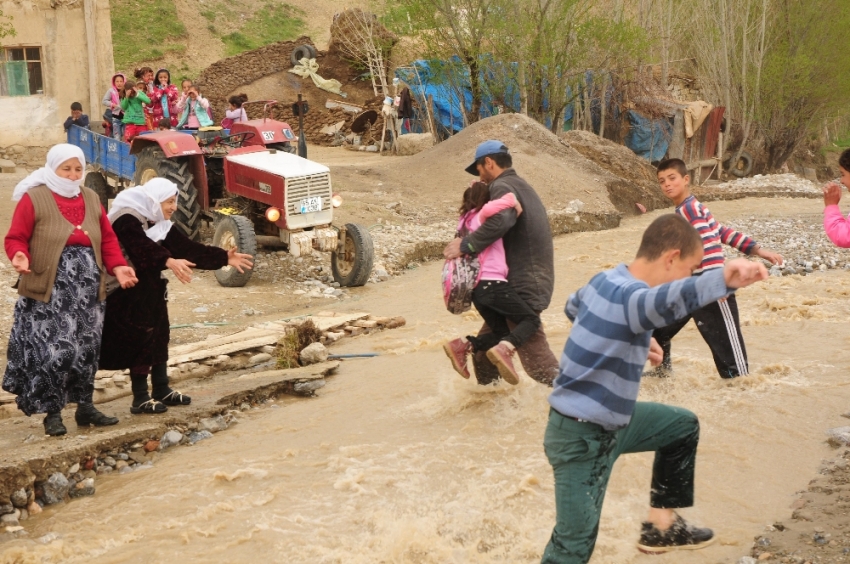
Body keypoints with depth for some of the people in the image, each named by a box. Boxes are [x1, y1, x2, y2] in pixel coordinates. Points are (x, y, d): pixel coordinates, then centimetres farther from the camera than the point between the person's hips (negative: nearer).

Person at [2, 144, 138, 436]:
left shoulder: (91, 199, 13)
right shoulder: (33, 198, -4)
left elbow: (108, 239, 13)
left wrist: (118, 267, -3)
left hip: (88, 289, 5)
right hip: (50, 291, -5)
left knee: (86, 349, 9)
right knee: (52, 351, -8)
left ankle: (85, 407, 21)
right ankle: (52, 413, 5)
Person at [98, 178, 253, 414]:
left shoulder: (160, 225, 7)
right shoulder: (126, 222, -19)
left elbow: (187, 248, 3)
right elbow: (144, 248, -37)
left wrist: (224, 258, -4)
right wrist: (170, 262, -53)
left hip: (152, 292, 9)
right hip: (130, 295, -9)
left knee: (159, 337, 14)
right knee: (141, 341, -6)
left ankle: (162, 391, 25)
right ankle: (140, 399, 2)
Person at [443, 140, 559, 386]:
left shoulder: (503, 186, -13)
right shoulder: (521, 187, 21)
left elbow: (500, 221, -34)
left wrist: (466, 245, -26)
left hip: (522, 287, -11)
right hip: (530, 280, 11)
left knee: (535, 357, -10)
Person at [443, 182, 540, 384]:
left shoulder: (466, 221, 20)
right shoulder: (481, 217, -4)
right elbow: (489, 209, -29)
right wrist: (511, 199, -15)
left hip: (477, 288, 9)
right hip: (492, 284, -9)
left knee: (502, 334, 16)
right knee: (531, 320, -1)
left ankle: (462, 345, -1)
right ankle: (503, 349, -26)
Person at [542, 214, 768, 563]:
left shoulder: (606, 280, 2)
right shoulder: (629, 297, -28)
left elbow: (572, 307, 26)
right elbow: (665, 300, -54)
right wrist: (722, 280, -71)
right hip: (581, 436, -10)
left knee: (682, 427, 25)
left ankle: (661, 526, 32)